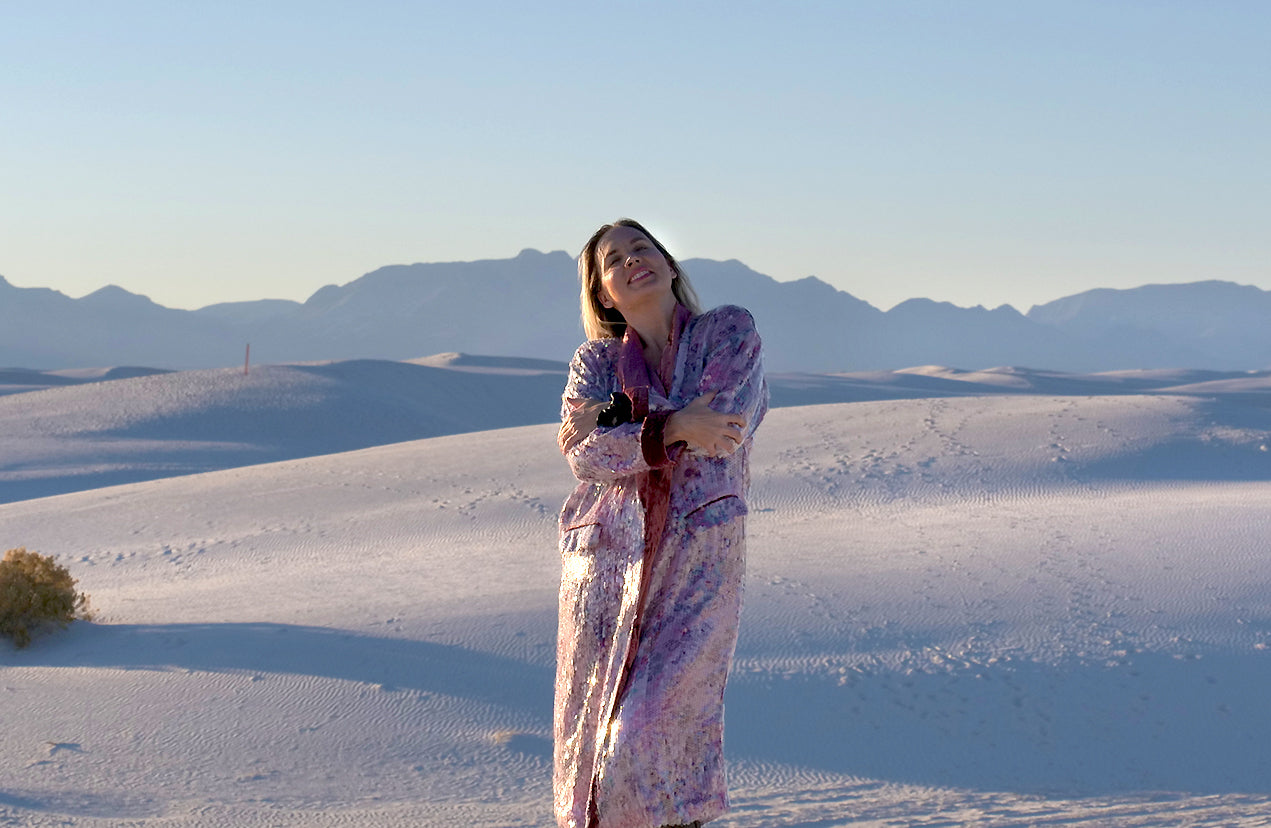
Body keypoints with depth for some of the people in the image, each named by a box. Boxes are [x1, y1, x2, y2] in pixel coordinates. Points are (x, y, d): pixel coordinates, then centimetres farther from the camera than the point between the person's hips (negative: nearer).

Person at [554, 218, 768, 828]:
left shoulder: (730, 332, 7)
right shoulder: (595, 362, 12)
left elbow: (717, 428, -10)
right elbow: (582, 452, -6)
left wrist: (624, 424, -6)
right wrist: (672, 427, -17)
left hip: (698, 556, -3)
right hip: (607, 559, 3)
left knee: (659, 723, -13)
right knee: (594, 730, 2)